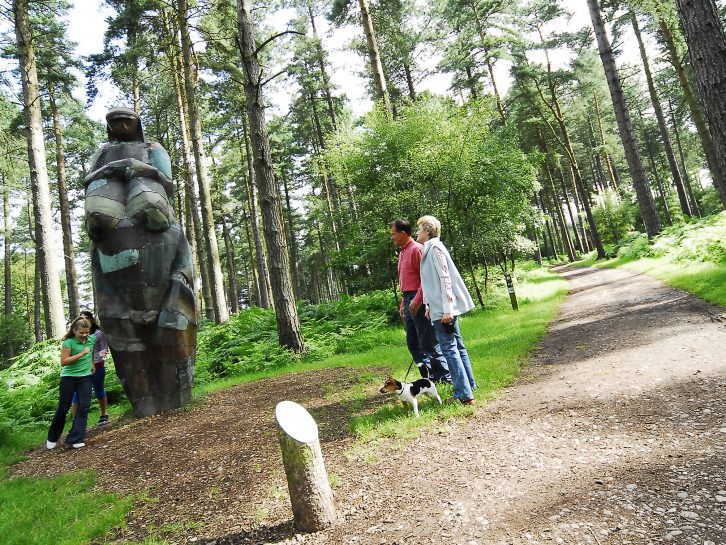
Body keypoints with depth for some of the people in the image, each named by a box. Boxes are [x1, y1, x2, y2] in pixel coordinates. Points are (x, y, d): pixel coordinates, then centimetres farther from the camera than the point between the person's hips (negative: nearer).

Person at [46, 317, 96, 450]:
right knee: (63, 408, 7)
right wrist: (82, 353, -25)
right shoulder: (69, 342, -15)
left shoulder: (92, 339, 0)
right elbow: (63, 362, -21)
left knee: (84, 407, -6)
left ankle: (75, 439, -1)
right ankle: (52, 438, 28)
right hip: (69, 378, -3)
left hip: (85, 377, 4)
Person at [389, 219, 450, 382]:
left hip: (419, 302, -10)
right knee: (413, 343, 12)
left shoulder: (417, 249, -10)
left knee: (428, 343, -5)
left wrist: (417, 300, -22)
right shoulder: (402, 253, 18)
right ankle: (429, 377, 20)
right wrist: (403, 304, 21)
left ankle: (445, 378, 4)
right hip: (409, 301, 10)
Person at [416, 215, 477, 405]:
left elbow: (445, 279, -19)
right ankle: (468, 385, 26)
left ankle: (464, 394, -1)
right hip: (438, 308, 10)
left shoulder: (435, 248, -12)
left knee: (449, 347, -6)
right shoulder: (429, 249, 15)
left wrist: (447, 309, -22)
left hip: (443, 308, -10)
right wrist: (429, 306, 19)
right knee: (456, 345, 15)